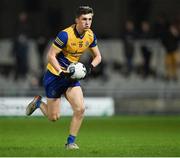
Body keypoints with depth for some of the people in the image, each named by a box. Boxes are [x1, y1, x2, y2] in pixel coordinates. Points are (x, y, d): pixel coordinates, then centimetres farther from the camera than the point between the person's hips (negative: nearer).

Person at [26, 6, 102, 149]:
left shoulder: (90, 36, -3)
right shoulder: (65, 35, -23)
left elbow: (98, 56, 9)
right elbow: (51, 55, -20)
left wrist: (90, 66, -11)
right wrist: (62, 72, -30)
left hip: (72, 75, 5)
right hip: (55, 75, -5)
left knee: (80, 109, -14)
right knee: (54, 117, 1)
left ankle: (71, 142, 2)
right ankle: (38, 102, 34)